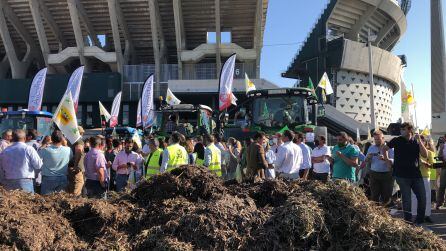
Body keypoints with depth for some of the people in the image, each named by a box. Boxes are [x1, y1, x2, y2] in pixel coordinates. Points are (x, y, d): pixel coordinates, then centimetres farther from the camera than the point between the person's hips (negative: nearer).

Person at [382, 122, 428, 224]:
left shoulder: (416, 141, 6)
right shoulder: (397, 140, 0)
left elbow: (425, 155, -5)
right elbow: (384, 149, 12)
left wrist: (419, 140, -12)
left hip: (416, 174, 3)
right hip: (402, 175, -3)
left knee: (422, 198, 5)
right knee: (406, 199, 1)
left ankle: (420, 220, 20)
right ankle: (408, 221, 11)